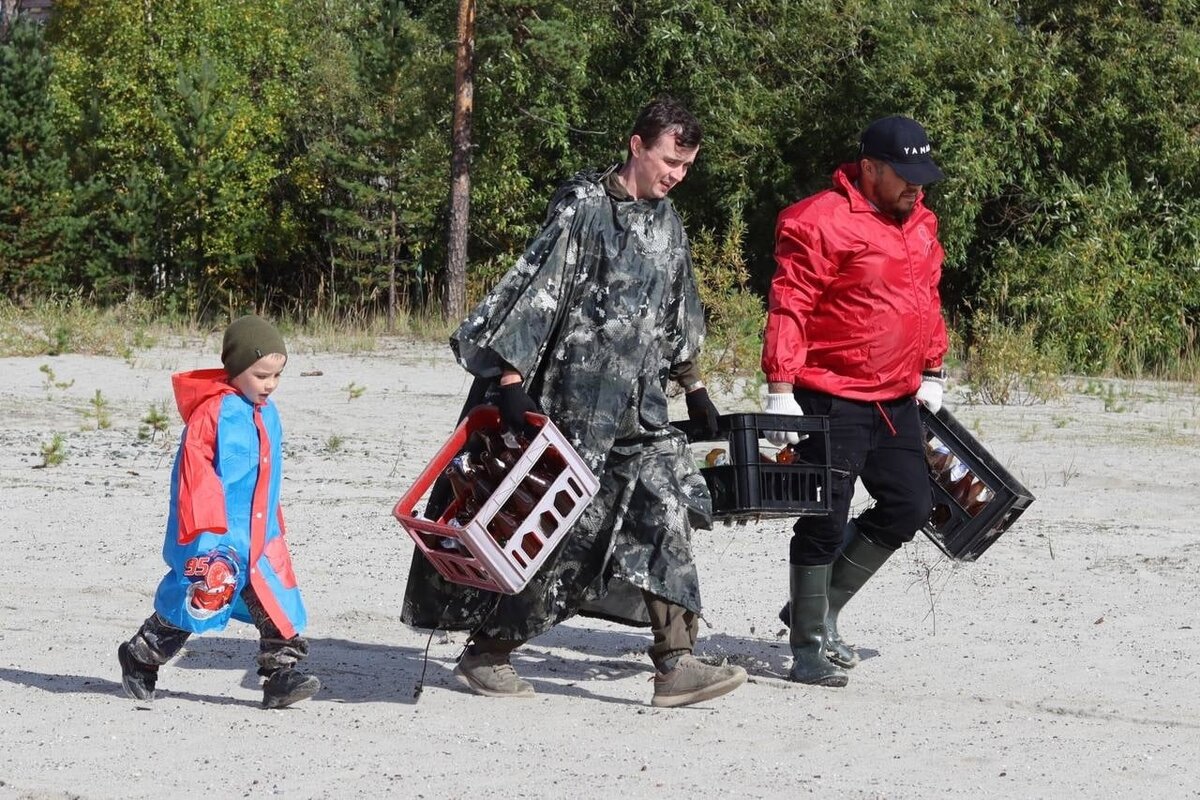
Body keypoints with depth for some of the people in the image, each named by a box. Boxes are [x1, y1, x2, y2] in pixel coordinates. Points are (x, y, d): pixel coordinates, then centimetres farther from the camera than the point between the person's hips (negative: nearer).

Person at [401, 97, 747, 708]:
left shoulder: (666, 222, 13)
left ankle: (674, 662, -10)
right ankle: (485, 652, 13)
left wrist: (692, 385, 29)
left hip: (640, 405, 7)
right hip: (577, 399, -7)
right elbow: (537, 287, -17)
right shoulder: (584, 208, -11)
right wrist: (510, 378, -23)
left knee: (666, 512, -8)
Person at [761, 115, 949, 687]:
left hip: (896, 400, 8)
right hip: (831, 398, -8)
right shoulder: (820, 222, -14)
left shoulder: (920, 223, 12)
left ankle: (821, 608, 23)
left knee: (908, 507, 9)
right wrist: (781, 387, -21)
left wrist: (932, 372, 22)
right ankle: (808, 646, 7)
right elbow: (789, 308, -17)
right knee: (826, 520, -4)